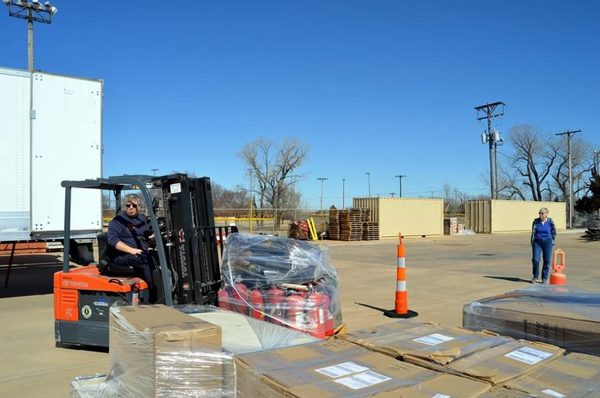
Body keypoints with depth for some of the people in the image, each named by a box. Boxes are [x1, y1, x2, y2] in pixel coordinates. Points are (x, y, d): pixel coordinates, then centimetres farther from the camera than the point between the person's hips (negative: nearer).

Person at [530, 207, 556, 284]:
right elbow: (533, 232, 3)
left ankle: (544, 278, 15)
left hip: (547, 242, 0)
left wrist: (553, 242, 2)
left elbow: (554, 232, 7)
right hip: (537, 242, 0)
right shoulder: (536, 221, 0)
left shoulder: (550, 222, -2)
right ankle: (535, 276, 13)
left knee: (547, 261, 2)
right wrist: (532, 243, -2)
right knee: (535, 260, -7)